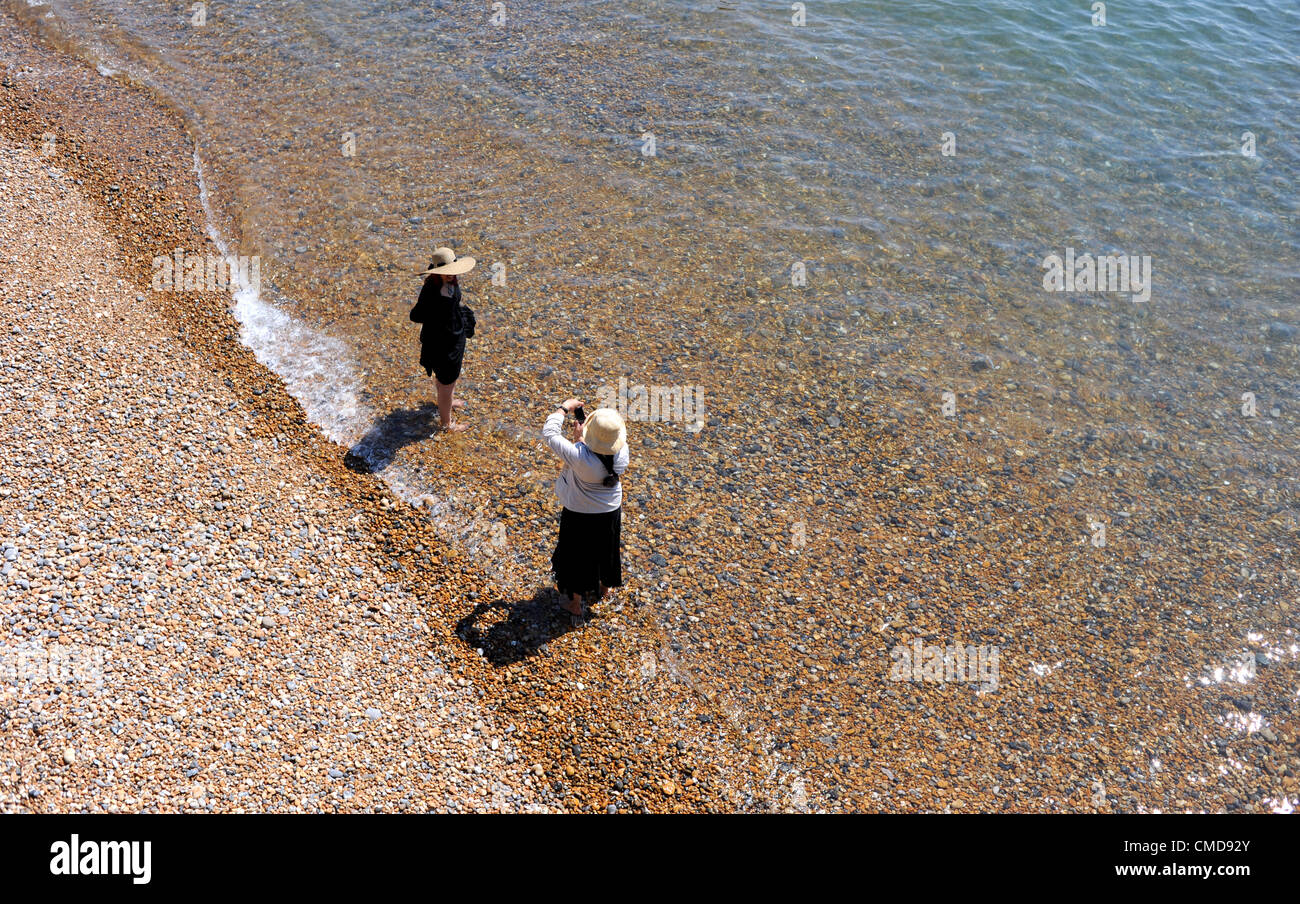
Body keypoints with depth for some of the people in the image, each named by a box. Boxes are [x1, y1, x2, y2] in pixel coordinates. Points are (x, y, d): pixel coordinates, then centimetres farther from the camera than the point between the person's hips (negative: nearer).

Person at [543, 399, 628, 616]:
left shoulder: (580, 457, -37)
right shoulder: (621, 451, -23)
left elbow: (549, 434, -26)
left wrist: (564, 408, -14)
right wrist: (581, 439, -10)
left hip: (580, 516, -4)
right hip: (611, 512, 4)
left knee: (576, 555, 19)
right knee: (604, 549, 29)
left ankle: (574, 602, 39)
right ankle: (603, 589, 55)